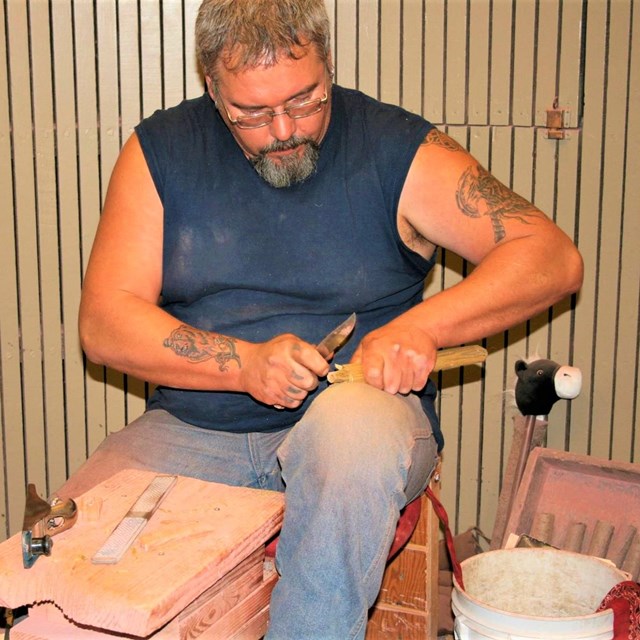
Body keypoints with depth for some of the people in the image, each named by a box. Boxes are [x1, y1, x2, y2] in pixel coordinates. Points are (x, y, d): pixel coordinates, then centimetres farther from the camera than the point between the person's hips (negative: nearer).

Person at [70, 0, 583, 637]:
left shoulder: (398, 148, -3)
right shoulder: (161, 150, 2)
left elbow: (554, 258, -8)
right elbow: (103, 324, -4)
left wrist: (419, 327, -22)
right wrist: (244, 364, -19)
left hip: (364, 412, -1)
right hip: (194, 433, 2)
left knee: (353, 423, -38)